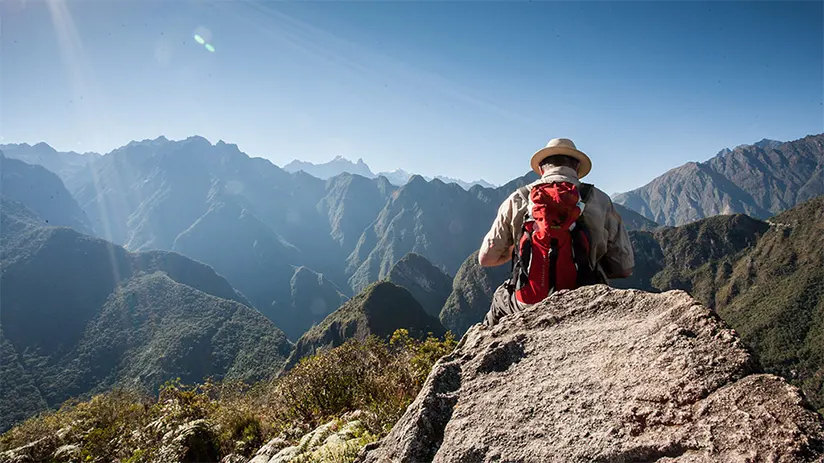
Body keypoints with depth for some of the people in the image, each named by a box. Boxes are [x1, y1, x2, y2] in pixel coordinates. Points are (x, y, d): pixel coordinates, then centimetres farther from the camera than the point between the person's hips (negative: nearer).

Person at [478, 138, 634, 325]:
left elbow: (486, 258, 6)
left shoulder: (517, 199, 0)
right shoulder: (600, 201, -1)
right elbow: (625, 266, 1)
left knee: (500, 297, 34)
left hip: (527, 306, 1)